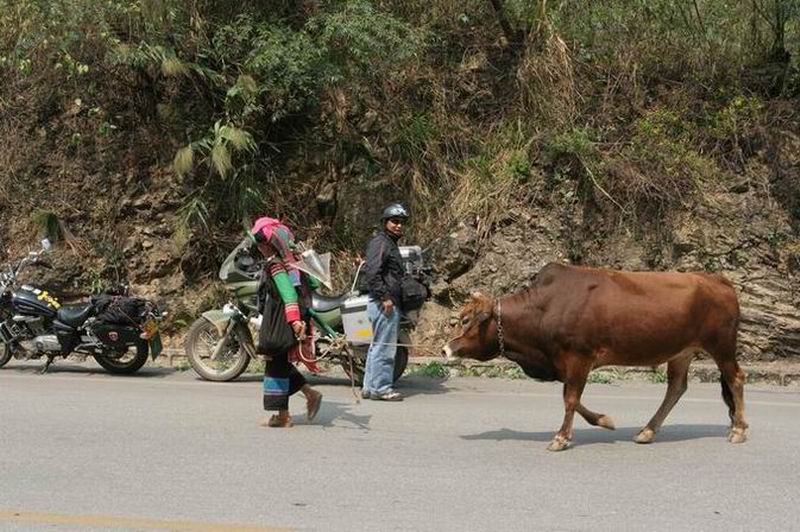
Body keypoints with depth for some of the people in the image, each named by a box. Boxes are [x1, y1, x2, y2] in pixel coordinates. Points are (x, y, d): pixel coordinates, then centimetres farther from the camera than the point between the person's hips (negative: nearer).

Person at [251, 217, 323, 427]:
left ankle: (282, 415, 6)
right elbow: (313, 282, 16)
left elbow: (287, 291, -27)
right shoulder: (292, 259, 11)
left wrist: (294, 319, -35)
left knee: (276, 364, 1)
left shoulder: (275, 264, -14)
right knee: (281, 363, 20)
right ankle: (310, 393, 14)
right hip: (301, 316, 9)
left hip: (283, 320, -9)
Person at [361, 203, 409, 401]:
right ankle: (381, 387, -6)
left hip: (390, 303, 11)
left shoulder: (391, 244, 23)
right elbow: (372, 272, -20)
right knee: (384, 347, -9)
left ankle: (370, 387, 18)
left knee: (377, 346, 13)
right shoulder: (380, 242, -9)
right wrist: (384, 297, -23)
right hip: (384, 303, -11)